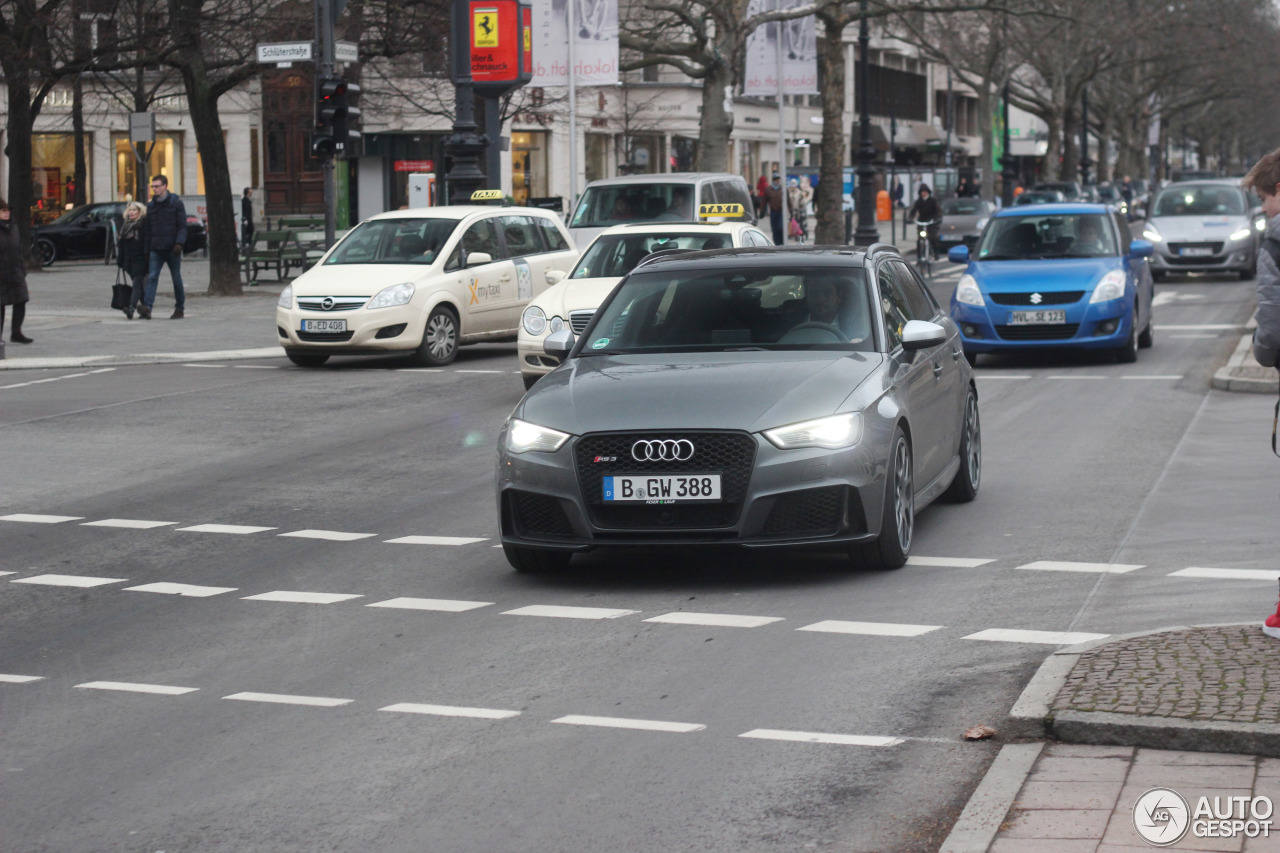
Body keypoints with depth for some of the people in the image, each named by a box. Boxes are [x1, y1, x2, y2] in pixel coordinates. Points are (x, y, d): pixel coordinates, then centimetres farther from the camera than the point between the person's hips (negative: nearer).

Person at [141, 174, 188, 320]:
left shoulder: (176, 203, -1)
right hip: (156, 249, 3)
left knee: (176, 279, 6)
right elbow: (147, 228, 14)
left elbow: (182, 226, -5)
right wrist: (146, 249, 8)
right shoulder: (150, 206, 11)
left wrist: (179, 243, -18)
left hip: (172, 249, -3)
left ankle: (180, 309, 16)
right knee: (152, 277, -12)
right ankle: (147, 307, -24)